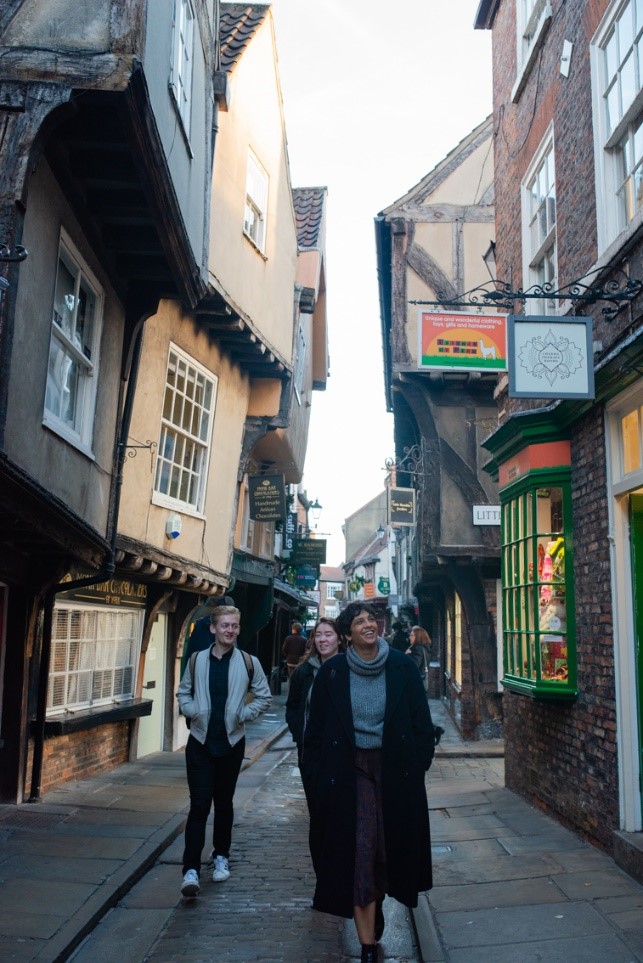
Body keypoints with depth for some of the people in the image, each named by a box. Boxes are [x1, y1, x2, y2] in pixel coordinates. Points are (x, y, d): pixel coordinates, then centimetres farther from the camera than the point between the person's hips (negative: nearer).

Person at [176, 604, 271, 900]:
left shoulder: (249, 662, -2)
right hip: (200, 742, -1)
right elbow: (183, 693, 11)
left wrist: (244, 714, -7)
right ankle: (191, 869, -3)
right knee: (199, 806, -5)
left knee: (224, 803, 14)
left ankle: (221, 857, 31)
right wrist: (192, 711, -7)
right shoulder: (197, 660, 0)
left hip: (232, 742, 1)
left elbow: (264, 697, 5)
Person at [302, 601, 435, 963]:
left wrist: (419, 764, -3)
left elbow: (421, 720, 1)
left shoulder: (402, 667, -3)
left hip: (395, 771, 1)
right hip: (350, 773, -1)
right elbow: (316, 729, 0)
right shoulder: (332, 673, -5)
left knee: (390, 845, 13)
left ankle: (378, 903, 43)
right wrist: (319, 776, -2)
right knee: (357, 854, -1)